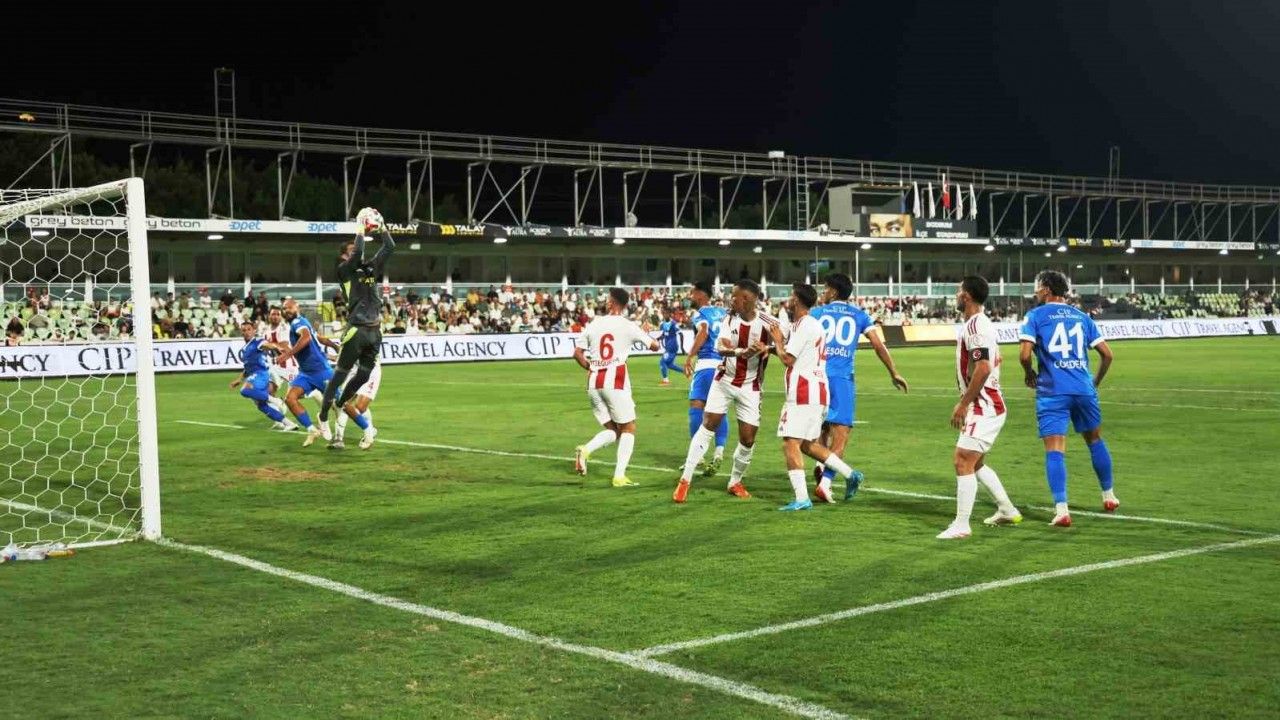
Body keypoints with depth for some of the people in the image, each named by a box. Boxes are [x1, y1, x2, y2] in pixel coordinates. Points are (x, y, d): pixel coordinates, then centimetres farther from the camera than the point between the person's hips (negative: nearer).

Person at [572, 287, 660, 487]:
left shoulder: (594, 324, 7)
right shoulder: (628, 326, -2)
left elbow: (577, 352, 7)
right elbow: (655, 346, 6)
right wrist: (646, 334, 26)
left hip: (593, 383, 4)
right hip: (615, 382, -4)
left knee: (612, 429, 16)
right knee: (628, 428, 8)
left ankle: (585, 450, -12)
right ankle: (619, 476, -4)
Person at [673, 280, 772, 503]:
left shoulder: (767, 322, -13)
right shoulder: (729, 320, -7)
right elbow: (720, 347, -22)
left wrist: (767, 348, -30)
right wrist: (741, 352, -43)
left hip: (750, 388, -1)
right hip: (724, 381, 1)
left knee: (748, 440, -1)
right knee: (707, 427, -2)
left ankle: (735, 482, 24)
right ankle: (685, 479, 4)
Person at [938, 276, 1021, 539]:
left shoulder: (975, 327, -18)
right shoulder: (981, 324, 14)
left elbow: (983, 368, -26)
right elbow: (995, 360, 24)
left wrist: (963, 404, -20)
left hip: (984, 408, -11)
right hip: (988, 406, 11)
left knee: (963, 461, -11)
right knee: (975, 463, 19)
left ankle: (961, 525, -10)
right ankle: (1007, 511, 28)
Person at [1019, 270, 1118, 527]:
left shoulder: (1035, 316, 0)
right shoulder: (1081, 317, 12)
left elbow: (1024, 354, -12)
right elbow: (1107, 354, 11)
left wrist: (1030, 374, 8)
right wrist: (1096, 381, 26)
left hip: (1052, 392, -4)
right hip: (1084, 390, 4)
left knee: (1054, 450, -4)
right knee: (1095, 441, 22)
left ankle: (1061, 510, -14)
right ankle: (1109, 496, 33)